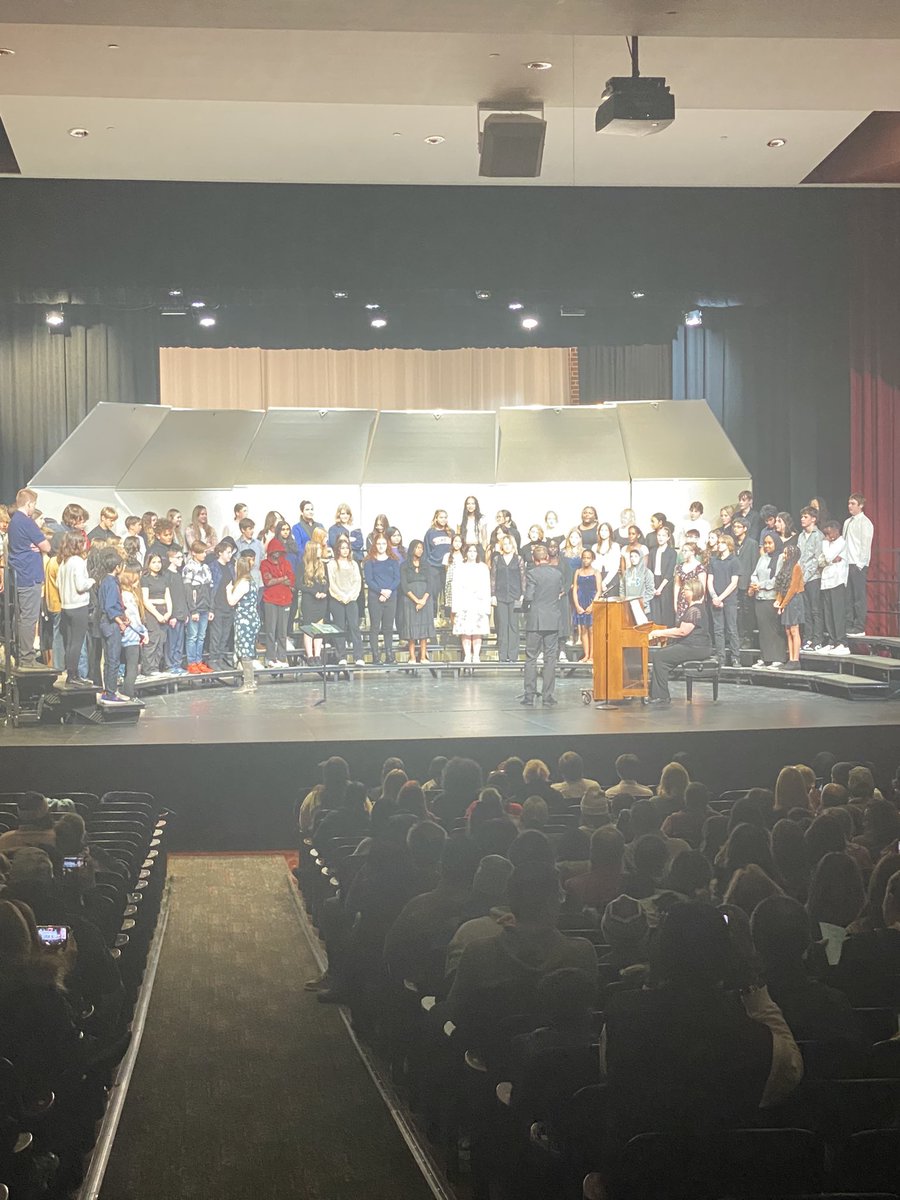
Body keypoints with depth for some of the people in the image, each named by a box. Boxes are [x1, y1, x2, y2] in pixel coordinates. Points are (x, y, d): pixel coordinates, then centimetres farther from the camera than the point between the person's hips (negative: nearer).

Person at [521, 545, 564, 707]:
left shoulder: (532, 574, -10)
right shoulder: (557, 573, 3)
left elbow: (528, 598, -14)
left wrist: (525, 605, 7)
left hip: (535, 622, -3)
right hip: (553, 622, 3)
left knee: (531, 659, 4)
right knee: (550, 659, 6)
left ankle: (529, 696, 3)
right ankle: (548, 696, 4)